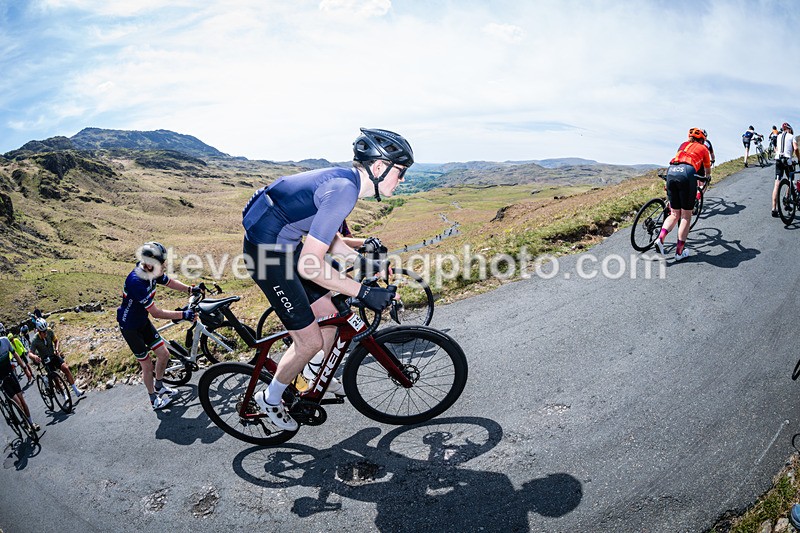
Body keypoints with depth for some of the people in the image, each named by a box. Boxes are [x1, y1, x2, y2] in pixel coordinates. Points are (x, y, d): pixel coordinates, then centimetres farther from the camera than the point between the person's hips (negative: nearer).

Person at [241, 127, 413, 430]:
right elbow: (310, 266, -31)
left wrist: (361, 261, 10)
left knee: (330, 316, 15)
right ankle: (270, 399, 23)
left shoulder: (346, 180, 4)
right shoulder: (343, 190, -27)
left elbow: (326, 237, 18)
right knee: (311, 341, -2)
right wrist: (364, 293, -26)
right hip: (267, 253, -9)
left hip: (286, 244, 9)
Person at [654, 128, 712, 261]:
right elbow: (707, 170, 39)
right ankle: (680, 252, 5)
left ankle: (660, 238, -11)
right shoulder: (703, 148, 23)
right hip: (687, 174, -4)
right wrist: (707, 177, 61)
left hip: (671, 172, 4)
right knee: (686, 216, 5)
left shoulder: (684, 145, 31)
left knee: (675, 214, 13)